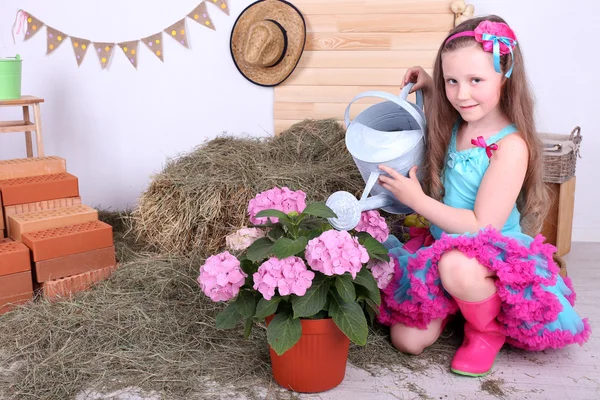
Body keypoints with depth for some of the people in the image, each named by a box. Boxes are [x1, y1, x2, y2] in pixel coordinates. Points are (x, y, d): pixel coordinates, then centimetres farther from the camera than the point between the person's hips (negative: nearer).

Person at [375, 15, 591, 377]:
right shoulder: (454, 125, -2)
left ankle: (488, 329, -8)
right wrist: (429, 89, 5)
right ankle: (459, 301, 22)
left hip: (496, 257, -6)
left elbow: (482, 226, -23)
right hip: (445, 249, 6)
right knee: (407, 340, -6)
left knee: (456, 266, -41)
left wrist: (415, 198, -20)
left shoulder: (511, 146, -22)